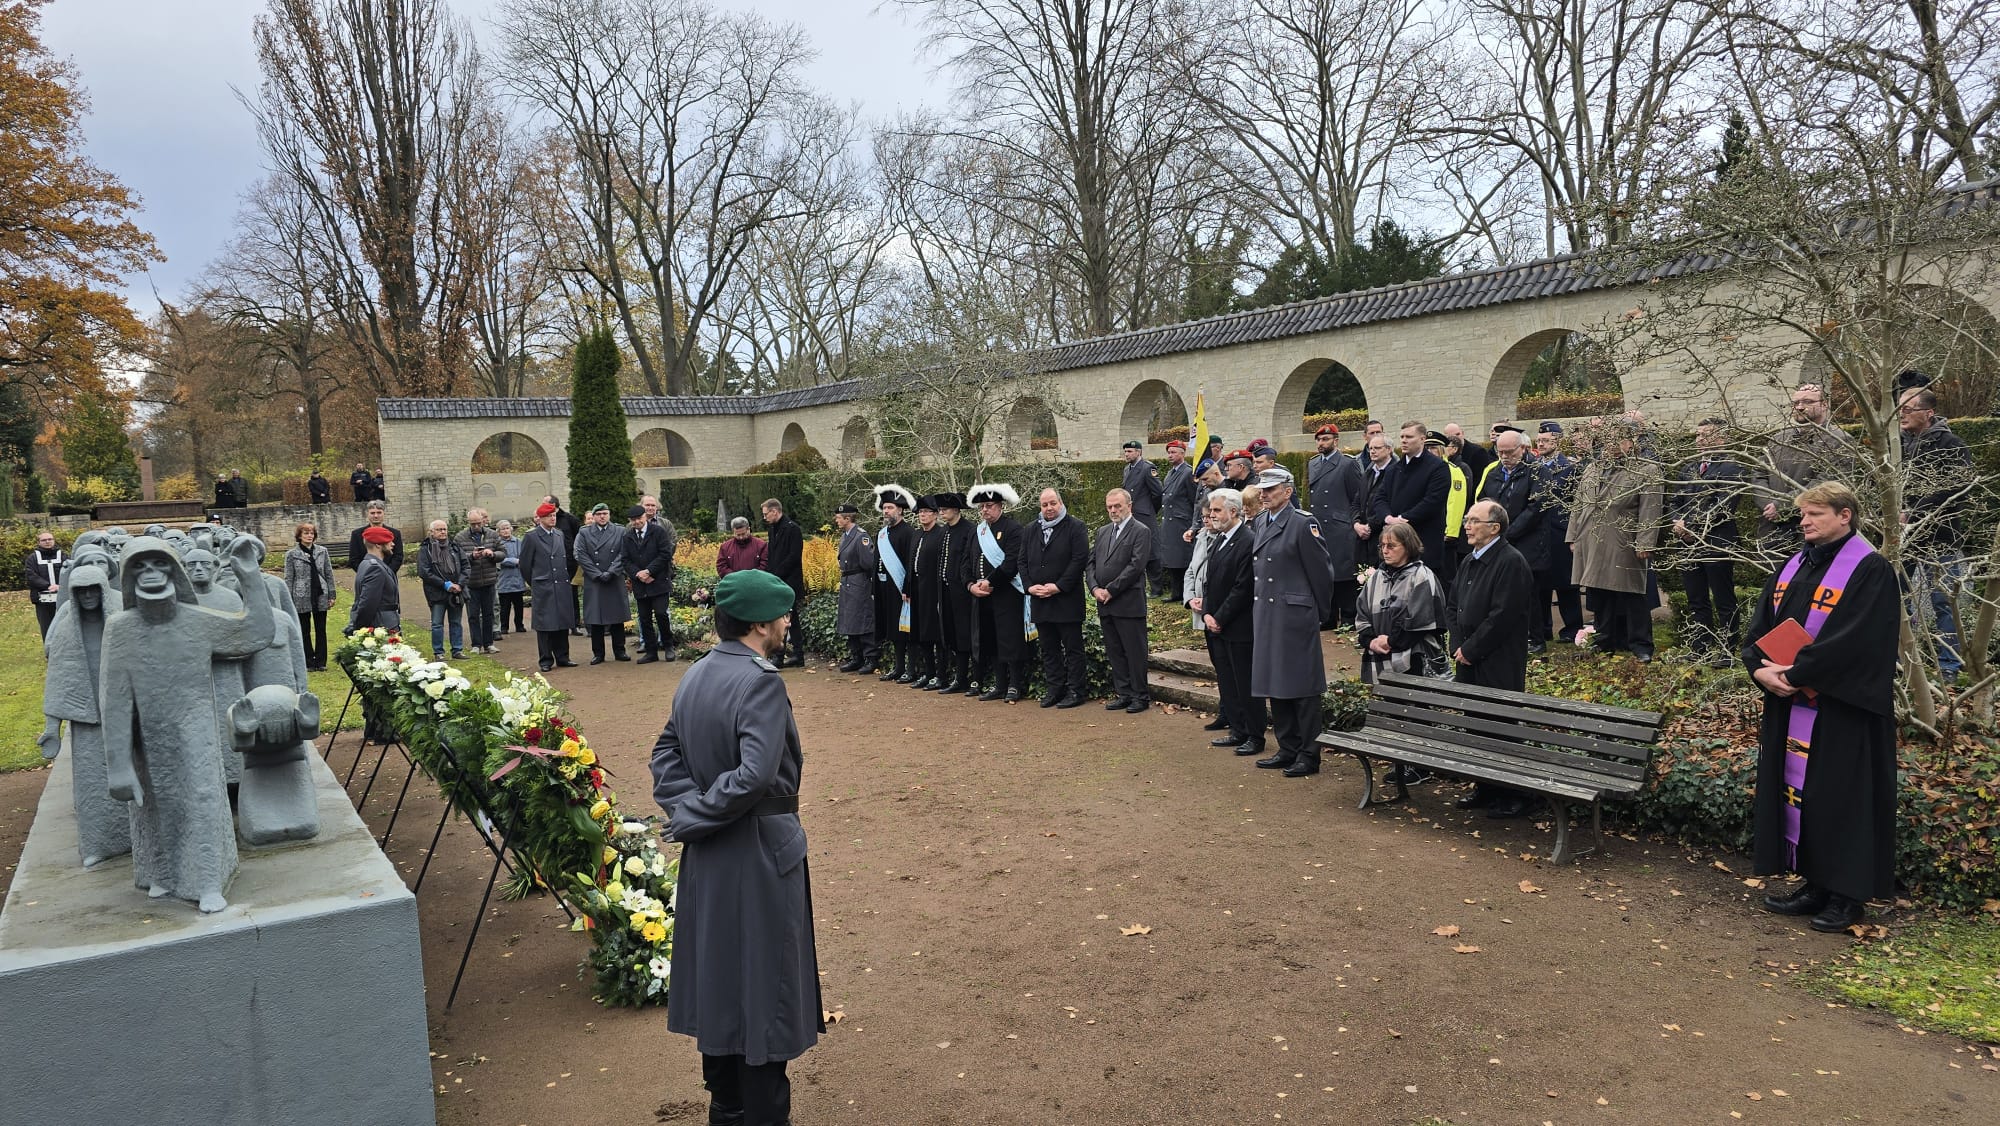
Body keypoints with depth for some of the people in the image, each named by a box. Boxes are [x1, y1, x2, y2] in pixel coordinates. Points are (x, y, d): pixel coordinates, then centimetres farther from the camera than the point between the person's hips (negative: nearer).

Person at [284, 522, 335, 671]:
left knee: (321, 630, 7)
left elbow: (329, 574, 7)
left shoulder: (322, 552, 5)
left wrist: (331, 595, 3)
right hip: (302, 598, -2)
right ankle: (308, 663, 14)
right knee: (304, 631, 7)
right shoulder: (292, 555, -1)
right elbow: (288, 579, 0)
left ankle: (320, 662, 14)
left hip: (320, 596, 2)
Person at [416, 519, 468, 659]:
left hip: (456, 592, 4)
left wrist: (459, 584, -7)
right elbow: (424, 572, -11)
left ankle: (457, 650, 18)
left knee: (457, 623, 10)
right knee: (437, 624, 0)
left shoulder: (454, 547, 10)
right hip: (437, 593, -4)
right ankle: (438, 652, 7)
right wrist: (445, 584, -15)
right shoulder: (425, 550, -4)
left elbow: (465, 567, 9)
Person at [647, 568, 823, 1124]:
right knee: (764, 985, 5)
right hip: (759, 852, -8)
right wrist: (698, 816, -18)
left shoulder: (696, 675, 4)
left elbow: (665, 754, 8)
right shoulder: (760, 681, -21)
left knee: (718, 974, 19)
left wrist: (688, 809, -3)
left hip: (708, 855, 8)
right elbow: (757, 775, -30)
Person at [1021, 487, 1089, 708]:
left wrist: (1059, 586, -17)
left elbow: (1080, 559, -13)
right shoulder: (1031, 531, 14)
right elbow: (1023, 561, 13)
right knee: (1049, 649, 11)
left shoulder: (1075, 527, -4)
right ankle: (1053, 689, 19)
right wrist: (1030, 586, -4)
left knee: (1072, 648, 1)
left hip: (1067, 599, -6)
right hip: (1039, 600, 6)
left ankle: (1075, 690, 7)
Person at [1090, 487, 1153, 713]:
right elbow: (1091, 562, 14)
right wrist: (1095, 588, -4)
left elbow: (1136, 566, -14)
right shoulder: (1102, 532, 17)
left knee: (1135, 652, -1)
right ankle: (1123, 693, 20)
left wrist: (1110, 590, -15)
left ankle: (1140, 696, 8)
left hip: (1129, 603, -7)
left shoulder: (1141, 532, -5)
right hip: (1105, 604, 7)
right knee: (1114, 652, 12)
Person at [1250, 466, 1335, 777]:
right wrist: (1258, 607, 16)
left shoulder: (1303, 523, -11)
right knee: (1274, 684, 12)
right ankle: (1288, 750, 23)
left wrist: (1320, 613, -2)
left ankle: (1309, 755, 7)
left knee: (1301, 685, -1)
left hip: (1295, 615, -8)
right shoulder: (1261, 521, 13)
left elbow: (1320, 572, -8)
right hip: (1265, 615, 8)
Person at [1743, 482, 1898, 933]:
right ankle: (1814, 884, 22)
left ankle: (1846, 893, 13)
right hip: (1788, 705, 7)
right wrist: (1761, 669, -10)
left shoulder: (1870, 571, -11)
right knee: (1794, 790, 11)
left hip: (1842, 713, -7)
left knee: (1839, 795, 0)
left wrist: (1793, 673, -20)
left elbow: (1853, 641, -21)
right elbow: (1758, 629, 9)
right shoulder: (1793, 567, 11)